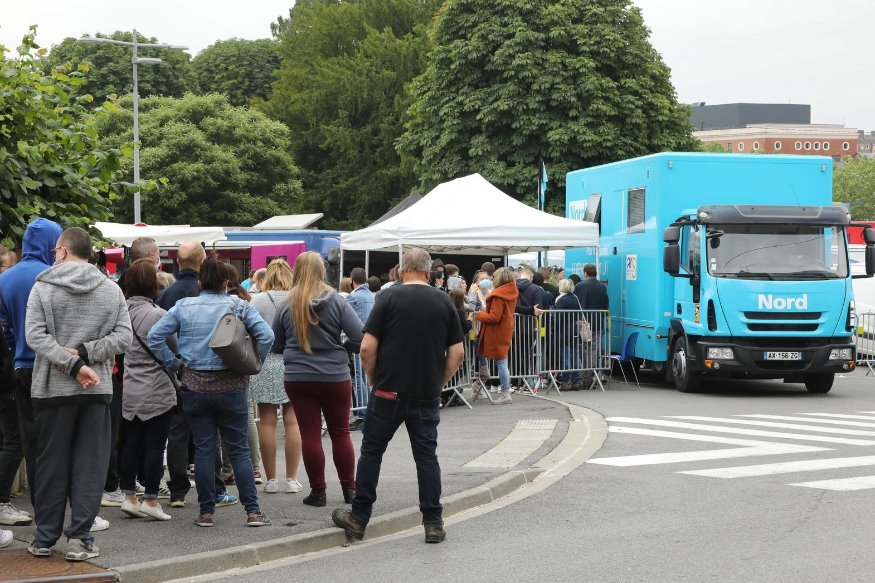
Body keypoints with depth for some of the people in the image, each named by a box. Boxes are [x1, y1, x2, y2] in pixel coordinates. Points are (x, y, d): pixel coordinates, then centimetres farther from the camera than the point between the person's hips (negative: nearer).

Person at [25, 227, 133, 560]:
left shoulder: (43, 287, -3)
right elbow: (123, 336, -4)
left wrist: (75, 364, -16)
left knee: (51, 464, 8)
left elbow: (35, 335, -12)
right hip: (98, 390, 1)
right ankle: (79, 538, 1)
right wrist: (84, 354, -9)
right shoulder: (111, 290, 3)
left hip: (53, 389, -1)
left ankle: (44, 538, 14)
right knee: (90, 464, 5)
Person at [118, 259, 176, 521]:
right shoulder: (157, 314, -15)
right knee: (155, 446, 1)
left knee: (130, 444, 12)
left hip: (129, 390, 6)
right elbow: (175, 349, -7)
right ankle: (150, 501, 4)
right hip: (157, 391, -6)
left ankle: (129, 496, 16)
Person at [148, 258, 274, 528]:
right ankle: (252, 511, 2)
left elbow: (155, 337, -2)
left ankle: (206, 512, 9)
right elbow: (266, 335, -12)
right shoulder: (238, 306, -3)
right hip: (231, 385, -1)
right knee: (239, 449, 4)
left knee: (203, 450, 7)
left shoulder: (183, 307, 1)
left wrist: (173, 363, 4)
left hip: (195, 385, 1)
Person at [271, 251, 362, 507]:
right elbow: (359, 336, -12)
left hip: (298, 378, 0)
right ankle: (349, 488, 15)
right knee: (340, 433, 12)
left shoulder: (287, 306, -2)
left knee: (310, 434, 5)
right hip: (335, 377, 0)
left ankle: (318, 491, 7)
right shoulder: (336, 301, -7)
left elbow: (275, 346, 8)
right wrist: (338, 345, 8)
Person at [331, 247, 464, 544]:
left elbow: (367, 347, -10)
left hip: (389, 393, -2)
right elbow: (457, 352, 2)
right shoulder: (444, 302, 3)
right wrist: (438, 383, 12)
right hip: (427, 396, 2)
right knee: (427, 455, 8)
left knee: (371, 452, 9)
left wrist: (374, 378, 5)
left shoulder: (389, 297, -6)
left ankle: (358, 518, 14)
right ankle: (433, 523, 6)